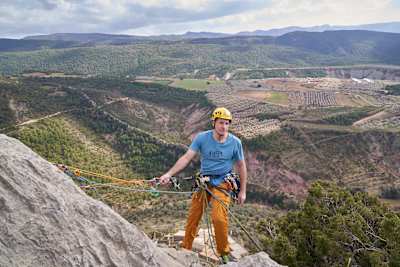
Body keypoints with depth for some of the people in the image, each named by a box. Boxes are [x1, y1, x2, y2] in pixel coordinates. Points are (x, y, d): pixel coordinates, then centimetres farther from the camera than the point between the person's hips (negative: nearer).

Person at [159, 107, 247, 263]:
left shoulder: (235, 142, -7)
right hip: (203, 181, 2)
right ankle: (186, 249, 25)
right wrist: (169, 174, -22)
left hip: (221, 184, -2)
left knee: (219, 218, -20)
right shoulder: (202, 138, -8)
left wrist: (242, 191, 4)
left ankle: (224, 252, 5)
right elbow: (187, 158, -11)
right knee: (193, 217, 3)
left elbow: (241, 166, 3)